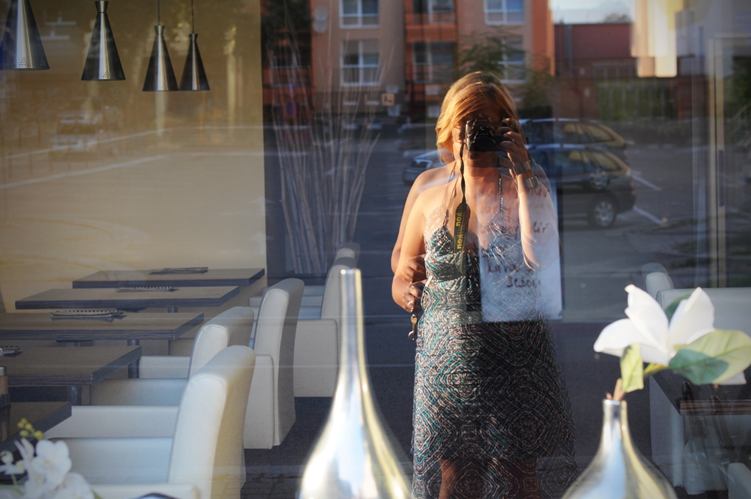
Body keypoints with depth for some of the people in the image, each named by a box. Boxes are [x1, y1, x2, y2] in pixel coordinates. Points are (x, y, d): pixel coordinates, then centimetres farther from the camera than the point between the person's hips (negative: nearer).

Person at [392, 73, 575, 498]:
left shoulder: (527, 189, -2)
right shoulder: (430, 200, 7)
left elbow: (542, 257, -22)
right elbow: (402, 278, 17)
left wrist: (523, 174, -19)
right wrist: (409, 294, -7)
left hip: (517, 359, -2)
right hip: (447, 362, 3)